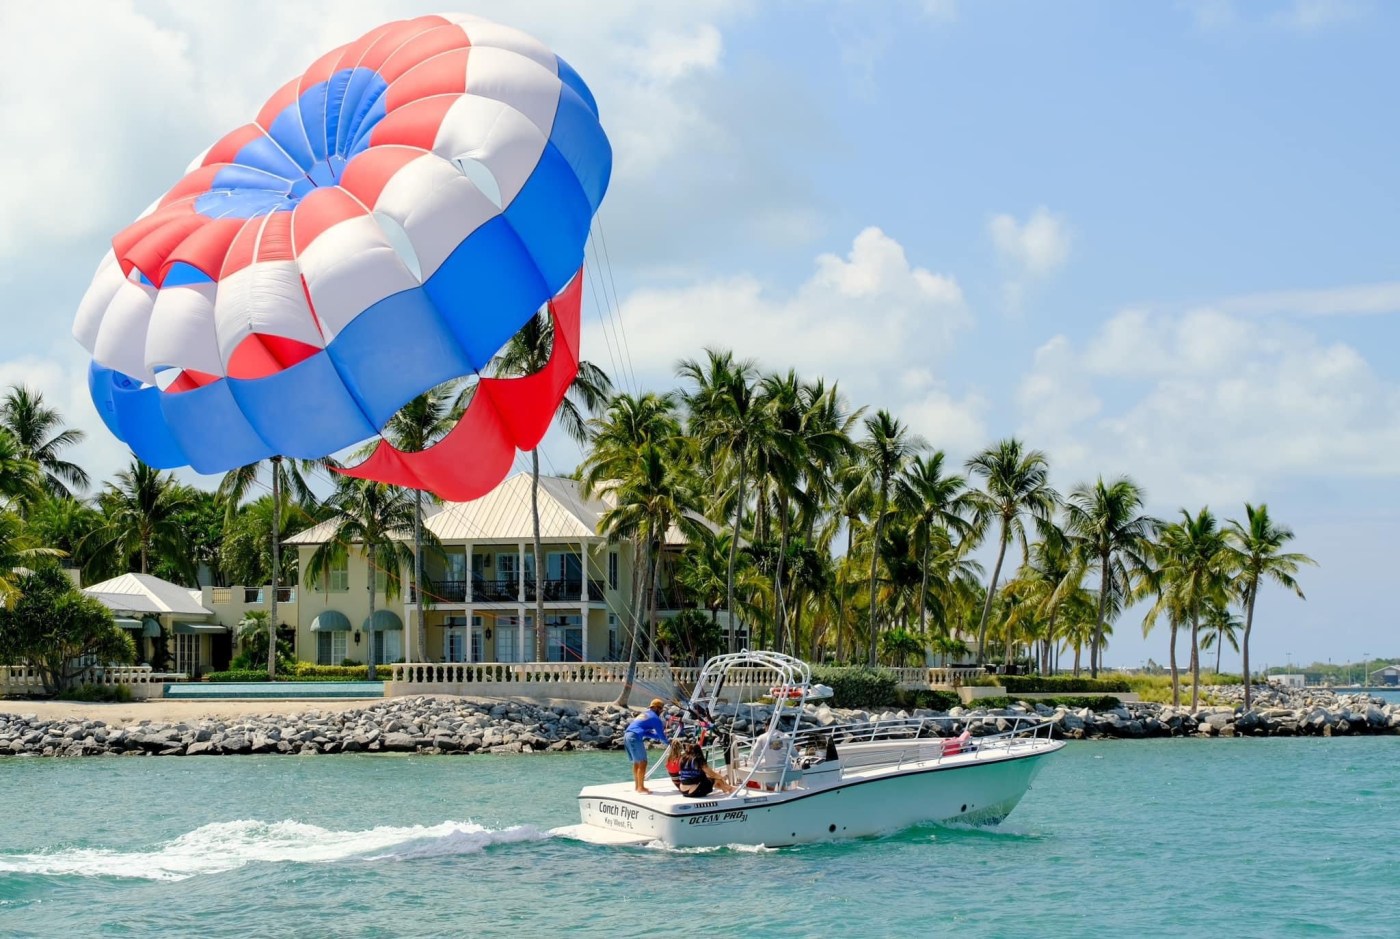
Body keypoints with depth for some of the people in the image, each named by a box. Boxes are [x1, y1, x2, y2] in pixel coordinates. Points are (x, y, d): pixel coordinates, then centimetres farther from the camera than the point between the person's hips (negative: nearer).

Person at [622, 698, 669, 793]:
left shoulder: (644, 714, 26)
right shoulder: (655, 718, 1)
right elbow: (661, 735, 4)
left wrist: (658, 736, 29)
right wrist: (667, 741, 24)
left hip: (627, 736, 9)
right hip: (635, 737, -9)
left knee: (636, 762, 16)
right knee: (642, 763, -5)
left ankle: (637, 786, 19)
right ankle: (641, 787, -7)